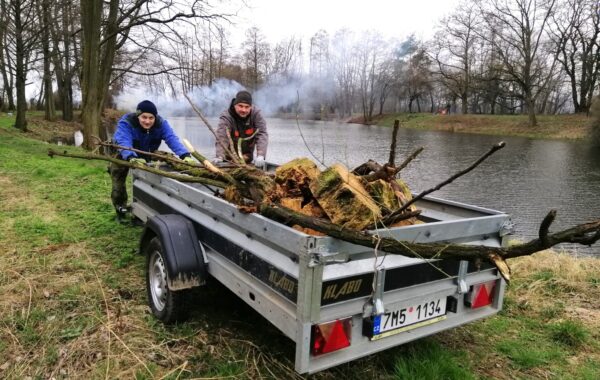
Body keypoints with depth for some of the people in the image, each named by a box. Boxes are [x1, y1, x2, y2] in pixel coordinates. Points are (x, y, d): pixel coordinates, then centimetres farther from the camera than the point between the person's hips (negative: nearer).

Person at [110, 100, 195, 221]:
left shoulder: (161, 123, -28)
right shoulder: (125, 123, -36)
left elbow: (172, 139, -41)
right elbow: (124, 142, -52)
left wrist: (185, 155, -60)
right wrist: (131, 157, -73)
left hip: (146, 156, 3)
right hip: (123, 156, -2)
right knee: (118, 184, -2)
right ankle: (121, 211, 21)